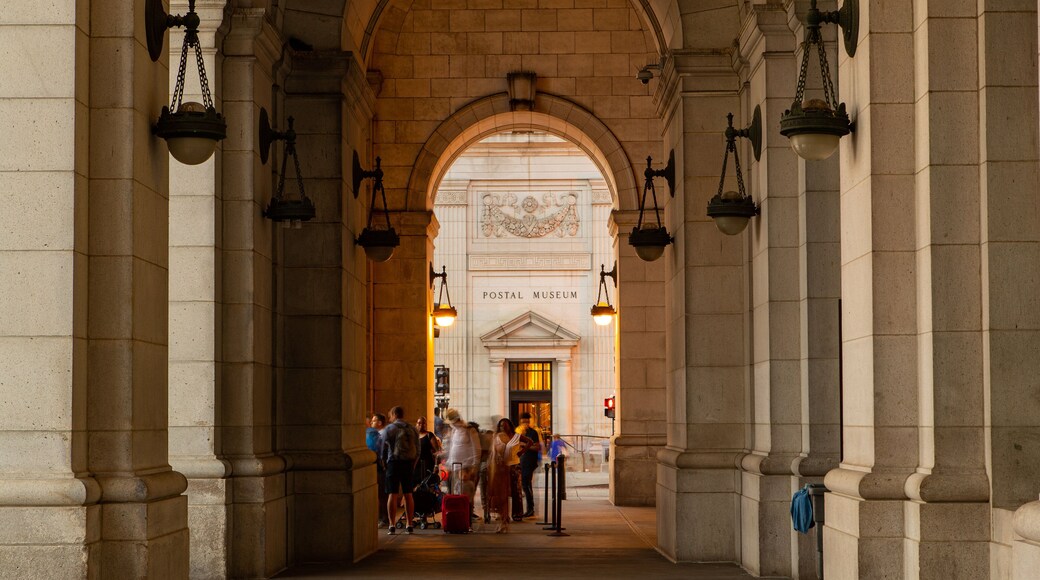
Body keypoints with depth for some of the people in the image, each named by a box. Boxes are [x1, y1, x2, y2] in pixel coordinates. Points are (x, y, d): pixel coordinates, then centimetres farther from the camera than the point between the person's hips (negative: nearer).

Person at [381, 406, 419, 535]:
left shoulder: (389, 429, -3)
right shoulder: (413, 430, 10)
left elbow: (383, 449, -1)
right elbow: (418, 450, 11)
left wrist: (384, 463, 9)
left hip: (394, 463, -4)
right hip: (409, 464, 4)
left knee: (393, 495, -3)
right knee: (408, 495, 7)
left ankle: (391, 525, -6)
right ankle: (409, 525, 7)